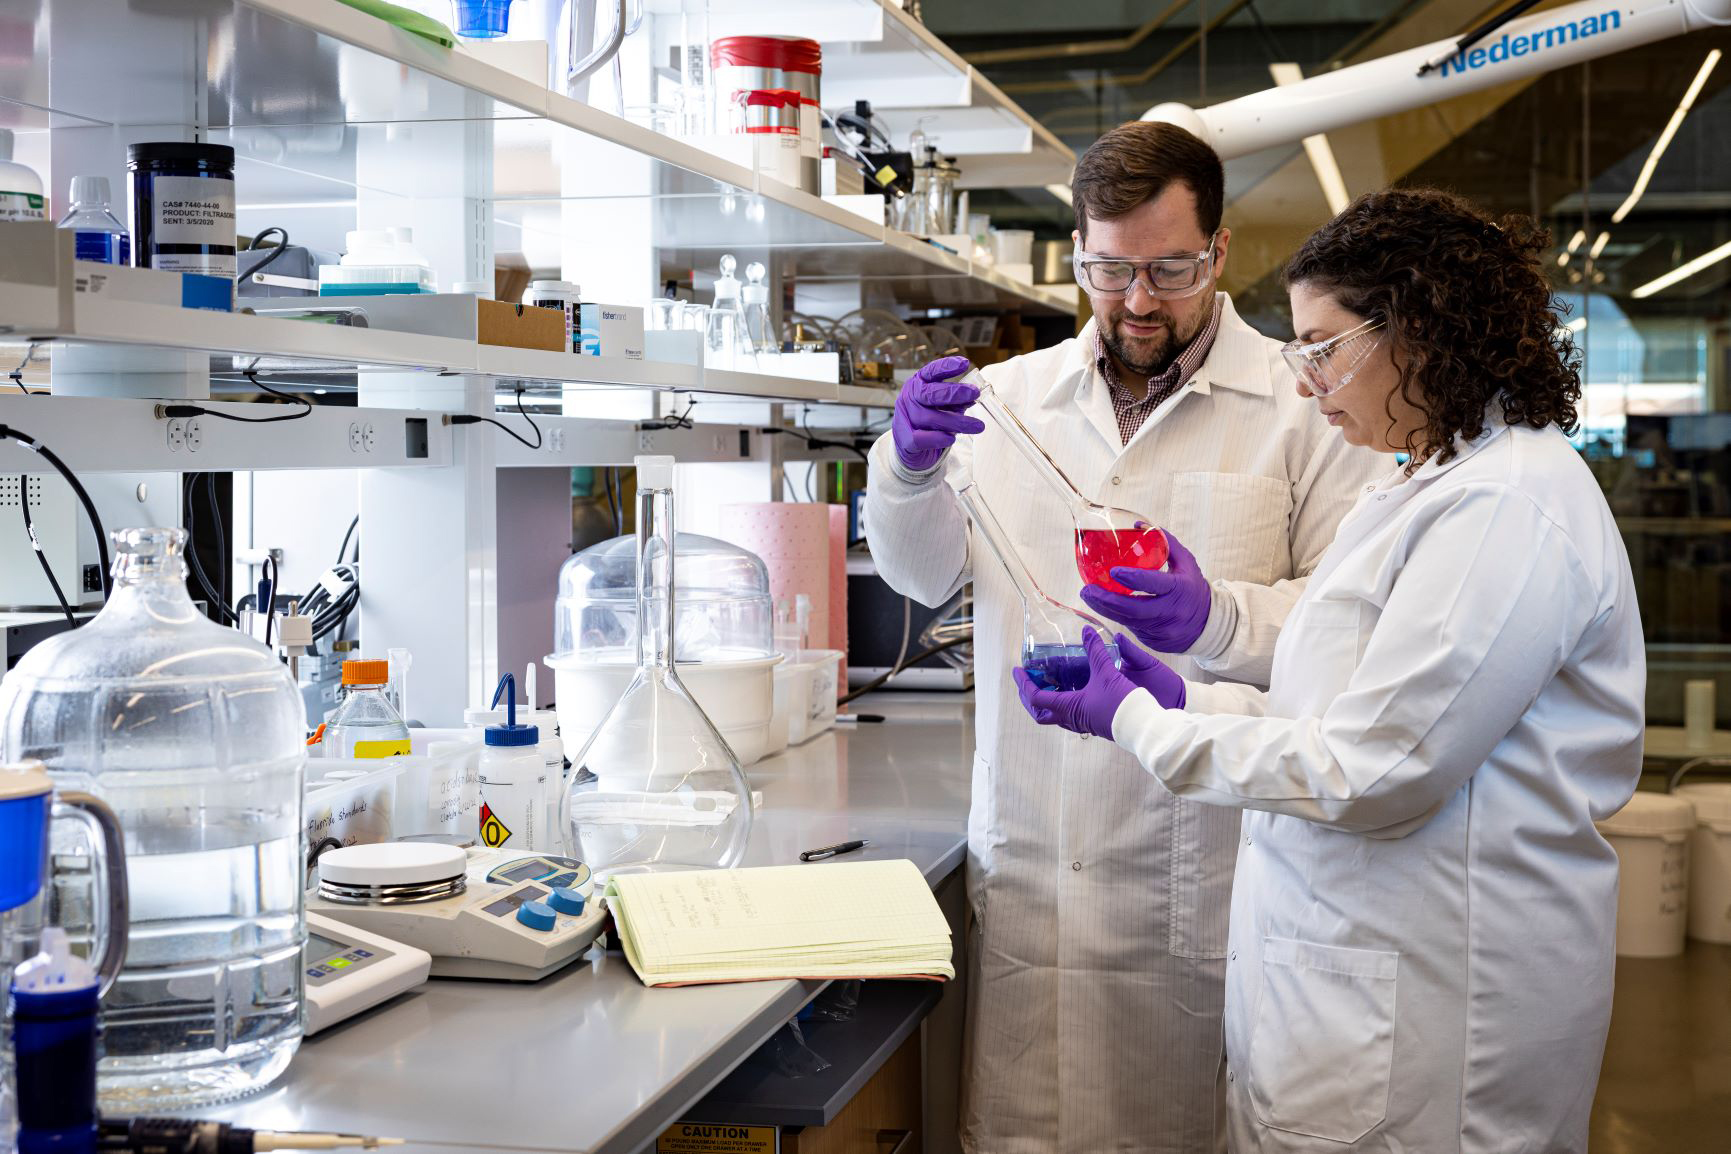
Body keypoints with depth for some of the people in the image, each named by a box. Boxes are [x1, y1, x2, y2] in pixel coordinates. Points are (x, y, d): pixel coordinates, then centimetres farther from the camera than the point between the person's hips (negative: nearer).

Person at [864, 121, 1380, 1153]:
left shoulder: (1303, 405, -1)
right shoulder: (1010, 394, 10)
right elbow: (926, 575, 12)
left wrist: (1219, 619, -26)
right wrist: (910, 467, -7)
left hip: (1209, 872, -3)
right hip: (1031, 863, 3)